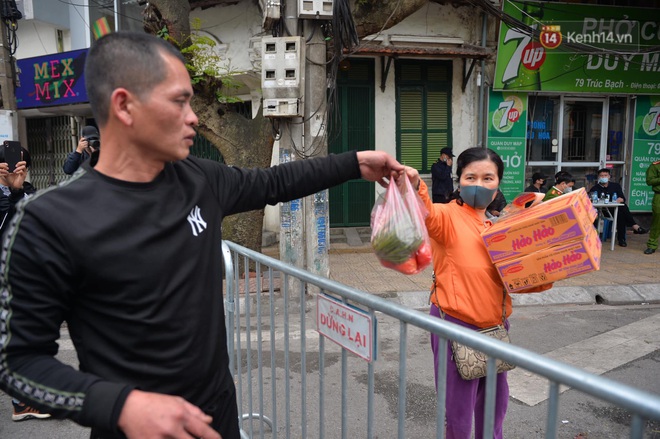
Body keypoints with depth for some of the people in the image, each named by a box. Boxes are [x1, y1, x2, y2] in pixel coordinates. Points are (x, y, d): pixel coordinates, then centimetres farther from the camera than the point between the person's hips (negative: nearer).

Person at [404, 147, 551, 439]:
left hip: (496, 325, 6)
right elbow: (427, 215, -37)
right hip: (456, 324, -6)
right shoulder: (448, 216, -12)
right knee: (458, 412, 6)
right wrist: (415, 187, -56)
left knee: (496, 402, 23)